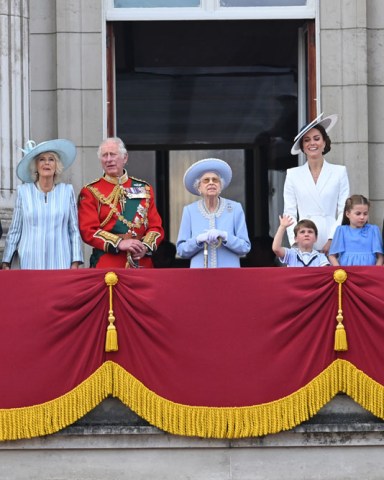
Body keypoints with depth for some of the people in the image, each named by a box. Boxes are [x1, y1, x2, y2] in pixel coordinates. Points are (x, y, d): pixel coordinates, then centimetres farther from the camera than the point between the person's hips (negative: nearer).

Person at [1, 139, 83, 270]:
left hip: (61, 263, 0)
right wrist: (6, 263, 6)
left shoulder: (67, 191, 6)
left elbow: (74, 231, 7)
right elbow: (14, 231, 9)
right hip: (30, 263, 0)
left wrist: (75, 263, 1)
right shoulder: (23, 191, 5)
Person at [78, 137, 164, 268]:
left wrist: (145, 246, -10)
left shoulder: (144, 189, 13)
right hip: (106, 265, -3)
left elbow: (156, 226, 10)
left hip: (142, 263, 3)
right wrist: (119, 243, -17)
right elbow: (88, 230, -5)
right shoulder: (90, 192, 4)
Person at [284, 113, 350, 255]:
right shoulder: (293, 175, 10)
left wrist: (332, 240, -8)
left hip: (332, 244, -1)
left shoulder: (339, 172, 8)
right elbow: (290, 213, 8)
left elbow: (344, 211, 3)